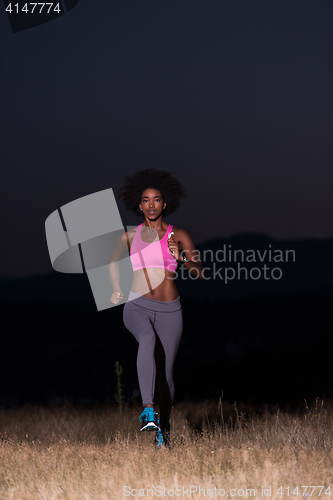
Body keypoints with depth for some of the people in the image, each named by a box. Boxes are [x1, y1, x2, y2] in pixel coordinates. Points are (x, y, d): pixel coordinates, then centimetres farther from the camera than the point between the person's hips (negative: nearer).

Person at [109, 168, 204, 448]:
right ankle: (148, 410, -42)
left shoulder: (179, 236, 7)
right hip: (137, 306, -1)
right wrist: (116, 289, -17)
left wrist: (181, 257, -19)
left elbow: (200, 273, 1)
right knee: (148, 340, -33)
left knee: (165, 372, 3)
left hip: (169, 309, 1)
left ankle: (164, 425, 28)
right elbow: (114, 262, 0)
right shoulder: (130, 236, 11)